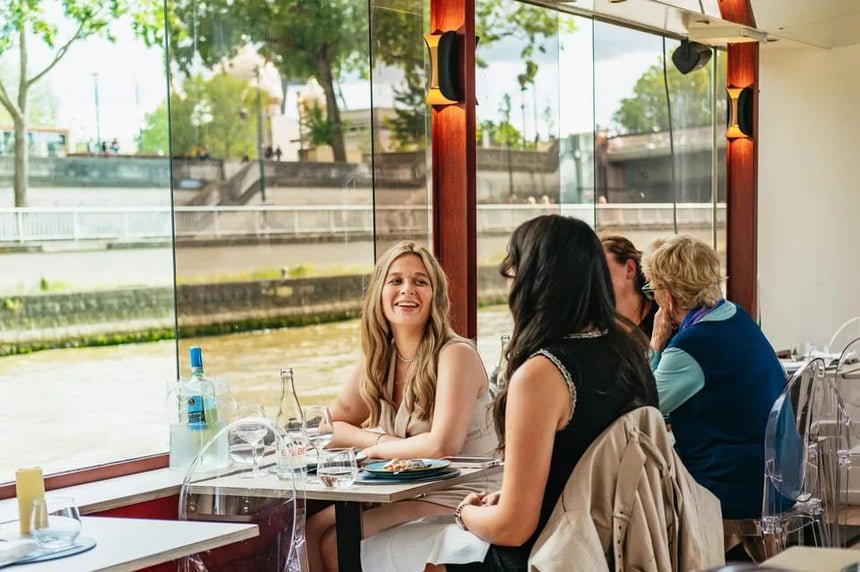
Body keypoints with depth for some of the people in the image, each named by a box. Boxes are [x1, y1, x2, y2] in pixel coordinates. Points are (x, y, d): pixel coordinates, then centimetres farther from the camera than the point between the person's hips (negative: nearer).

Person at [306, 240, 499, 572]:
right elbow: (329, 428, 8)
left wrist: (375, 450, -9)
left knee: (336, 543, -18)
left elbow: (443, 445, -25)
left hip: (452, 503, -7)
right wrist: (384, 440, -10)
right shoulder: (378, 362, 6)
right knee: (313, 529, -9)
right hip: (404, 495, 7)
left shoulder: (456, 355, -15)